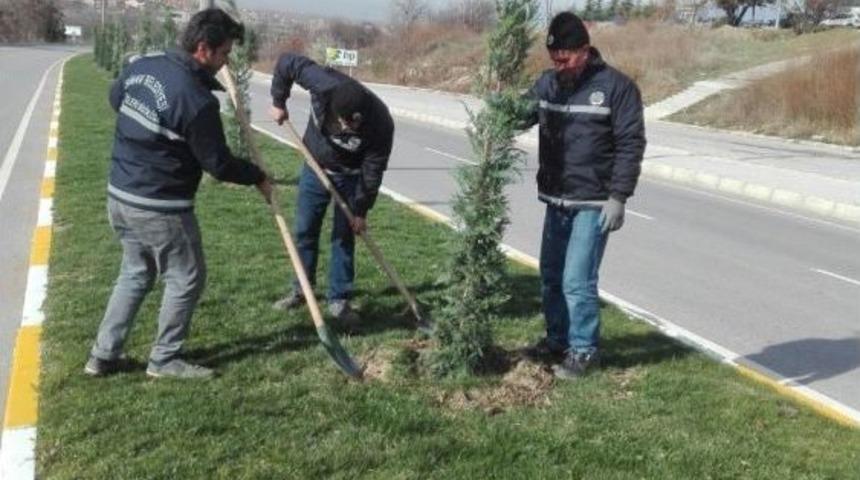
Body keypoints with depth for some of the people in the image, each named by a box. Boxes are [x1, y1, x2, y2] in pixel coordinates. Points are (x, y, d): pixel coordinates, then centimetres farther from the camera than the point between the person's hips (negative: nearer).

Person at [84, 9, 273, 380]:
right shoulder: (197, 100, -24)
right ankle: (164, 359, 20)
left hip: (120, 195, 8)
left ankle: (103, 355, 27)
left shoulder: (140, 67, 1)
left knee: (135, 273, 22)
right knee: (187, 278, 10)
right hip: (160, 208, -8)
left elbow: (115, 98, 23)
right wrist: (258, 177, 1)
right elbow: (218, 164, -15)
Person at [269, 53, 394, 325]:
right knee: (304, 231, 9)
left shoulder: (380, 124, -35)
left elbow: (373, 172, -23)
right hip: (315, 167, 3)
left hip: (350, 176, -2)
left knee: (344, 237, -2)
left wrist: (361, 211, -16)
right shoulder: (324, 84, -34)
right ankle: (301, 290, 26)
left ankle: (339, 300, 10)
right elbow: (287, 62, -17)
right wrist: (278, 102, -12)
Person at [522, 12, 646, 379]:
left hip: (593, 204, -6)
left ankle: (584, 350, 10)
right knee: (551, 276, 14)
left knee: (577, 280, -7)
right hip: (555, 201, 6)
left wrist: (618, 197, -17)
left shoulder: (616, 86, -10)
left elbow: (630, 145, -12)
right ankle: (557, 340, 31)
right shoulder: (548, 82, 6)